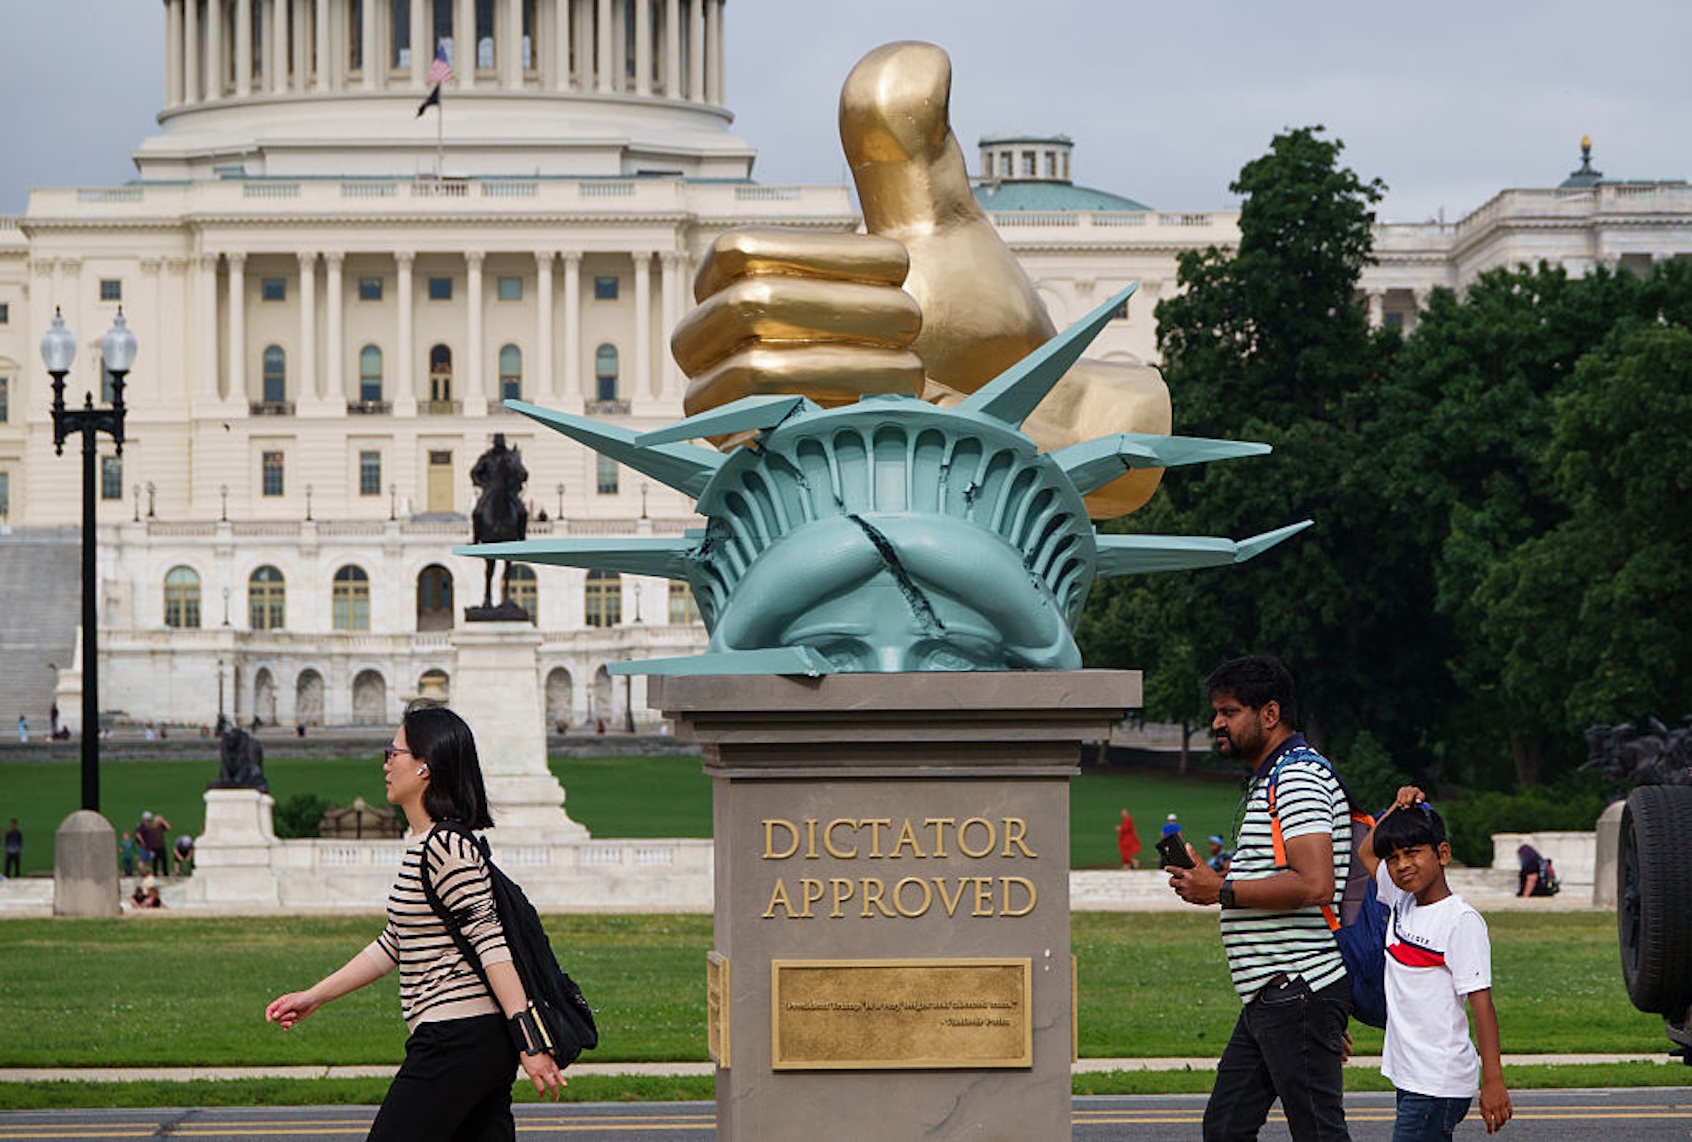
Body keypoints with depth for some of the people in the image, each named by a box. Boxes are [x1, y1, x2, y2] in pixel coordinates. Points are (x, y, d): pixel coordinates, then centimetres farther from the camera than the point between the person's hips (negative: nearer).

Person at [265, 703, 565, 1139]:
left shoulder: (445, 846, -14)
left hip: (454, 1039, -10)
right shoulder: (424, 846, 18)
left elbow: (490, 941, -19)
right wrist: (313, 997, 28)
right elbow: (394, 944, 26)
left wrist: (527, 1040, -24)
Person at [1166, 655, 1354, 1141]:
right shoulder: (1269, 781, 21)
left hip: (1298, 989, -11)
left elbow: (1315, 884, -24)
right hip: (1266, 995, 11)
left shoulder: (1298, 778, -12)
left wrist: (1222, 890, -16)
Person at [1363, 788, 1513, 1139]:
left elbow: (1481, 1001, -16)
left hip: (1440, 1083, -8)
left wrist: (1493, 1081, -21)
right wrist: (1399, 807, 10)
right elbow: (1367, 852, 26)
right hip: (1408, 1076, 8)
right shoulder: (1401, 903, 9)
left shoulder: (1462, 921, -13)